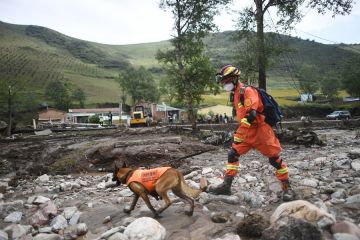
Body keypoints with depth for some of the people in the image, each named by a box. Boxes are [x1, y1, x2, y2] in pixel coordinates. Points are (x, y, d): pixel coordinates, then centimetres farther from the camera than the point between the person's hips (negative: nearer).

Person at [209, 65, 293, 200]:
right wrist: (239, 132, 18)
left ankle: (286, 187, 17)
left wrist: (239, 134, -23)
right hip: (246, 131, 9)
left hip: (260, 130, -9)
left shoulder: (247, 91, -17)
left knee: (275, 159, 1)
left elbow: (252, 115, -27)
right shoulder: (236, 94, 12)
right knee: (232, 155, 4)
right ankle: (226, 186, 10)